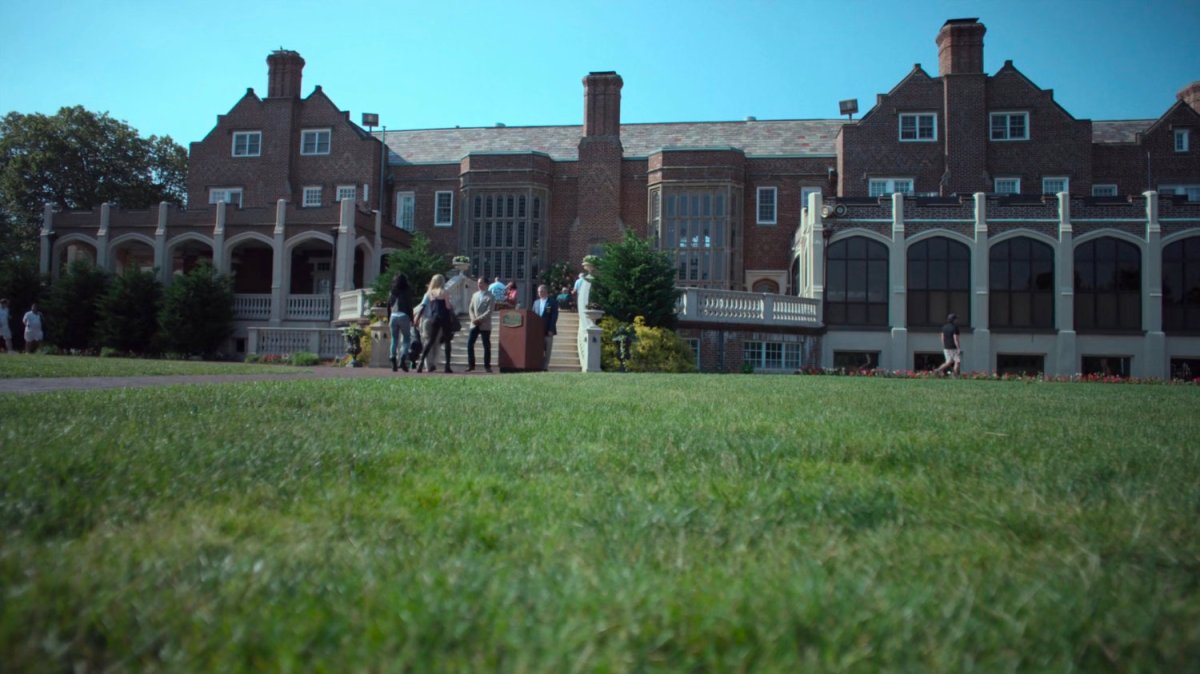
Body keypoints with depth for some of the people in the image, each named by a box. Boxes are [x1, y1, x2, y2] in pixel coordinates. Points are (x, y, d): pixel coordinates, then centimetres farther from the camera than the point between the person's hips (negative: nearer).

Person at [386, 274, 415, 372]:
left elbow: (388, 306, 10)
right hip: (404, 316, -3)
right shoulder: (407, 291, 0)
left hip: (393, 316, 3)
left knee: (394, 339, 8)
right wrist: (411, 319, -2)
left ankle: (393, 360, -1)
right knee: (407, 339, 5)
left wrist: (388, 321, 15)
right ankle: (402, 359, -14)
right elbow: (409, 306, -5)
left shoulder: (392, 292, 11)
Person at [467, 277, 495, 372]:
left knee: (486, 346, 1)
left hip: (485, 325, -4)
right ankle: (471, 365, 5)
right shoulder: (475, 295, 14)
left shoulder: (490, 297, -2)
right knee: (469, 344, -3)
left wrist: (479, 319, -17)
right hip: (474, 324, 4)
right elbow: (470, 309, 12)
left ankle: (487, 366, 8)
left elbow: (489, 311, -11)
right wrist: (473, 319, -5)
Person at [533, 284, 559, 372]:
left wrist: (551, 330, -14)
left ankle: (545, 367, 5)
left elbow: (554, 317, -7)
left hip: (548, 331, -4)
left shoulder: (553, 302, -1)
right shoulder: (536, 302, 14)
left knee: (547, 351, 1)